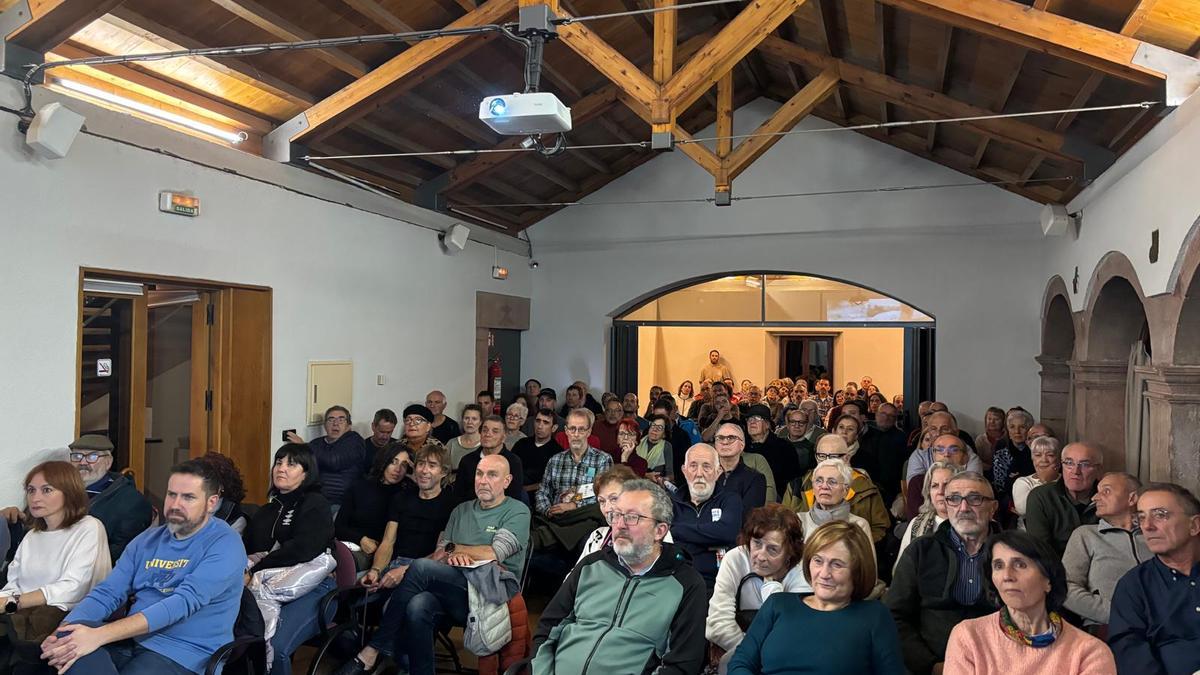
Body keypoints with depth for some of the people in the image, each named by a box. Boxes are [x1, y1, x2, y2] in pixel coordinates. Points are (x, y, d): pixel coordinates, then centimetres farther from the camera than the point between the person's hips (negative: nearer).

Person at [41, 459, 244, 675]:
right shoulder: (147, 540, 13)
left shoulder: (224, 544, -10)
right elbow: (107, 593, 7)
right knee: (70, 636, -21)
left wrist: (99, 635, -28)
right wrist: (63, 631, -14)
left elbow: (183, 603, -22)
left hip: (182, 654, -6)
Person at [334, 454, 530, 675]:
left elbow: (493, 554, -9)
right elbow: (439, 555, 15)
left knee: (421, 567, -25)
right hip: (454, 592, 5)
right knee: (418, 606, -32)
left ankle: (371, 653, -19)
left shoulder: (518, 512, 3)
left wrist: (453, 548, 4)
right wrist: (453, 557, -9)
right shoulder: (461, 510, 21)